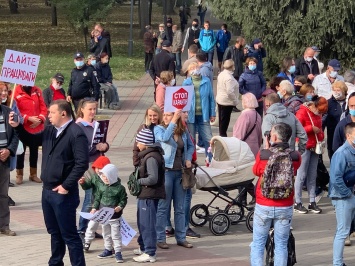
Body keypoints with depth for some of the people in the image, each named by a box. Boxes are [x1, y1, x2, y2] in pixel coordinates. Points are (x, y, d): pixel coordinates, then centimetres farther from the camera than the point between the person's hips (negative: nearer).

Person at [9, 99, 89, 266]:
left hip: (63, 193, -8)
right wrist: (17, 127, 6)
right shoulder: (50, 130, 10)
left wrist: (66, 186, -18)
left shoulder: (76, 134, -15)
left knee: (69, 234, -3)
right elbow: (31, 140, 23)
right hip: (47, 190, 8)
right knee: (54, 232, 19)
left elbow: (82, 163, -20)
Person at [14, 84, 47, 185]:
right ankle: (19, 175, 14)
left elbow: (43, 107, 5)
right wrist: (28, 118, -19)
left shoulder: (37, 90, 5)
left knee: (34, 150, 13)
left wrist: (40, 119, -11)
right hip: (22, 128, -4)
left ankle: (33, 174, 24)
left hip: (37, 127, 4)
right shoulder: (16, 92, -9)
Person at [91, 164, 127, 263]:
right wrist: (94, 208, 1)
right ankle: (108, 249, 29)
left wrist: (120, 206, -21)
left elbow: (123, 199, -5)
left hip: (115, 216, -5)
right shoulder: (100, 185, 1)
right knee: (106, 233, 16)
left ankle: (118, 252, 5)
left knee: (116, 234, -1)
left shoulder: (119, 187, -12)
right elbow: (97, 198, 8)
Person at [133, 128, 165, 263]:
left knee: (148, 224, -6)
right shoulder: (147, 155, 12)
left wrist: (138, 181, -14)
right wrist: (137, 179, 5)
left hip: (150, 195, -11)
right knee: (142, 222, 21)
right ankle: (144, 247, 35)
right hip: (145, 194, 11)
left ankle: (150, 254, -1)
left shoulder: (151, 157, -19)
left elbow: (153, 179, -25)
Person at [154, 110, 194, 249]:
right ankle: (160, 238, 8)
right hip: (166, 171, -4)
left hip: (180, 171, 4)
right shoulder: (158, 129, -6)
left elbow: (191, 146, 20)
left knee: (180, 207, 11)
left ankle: (181, 237, 19)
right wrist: (173, 122, -29)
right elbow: (164, 138, -27)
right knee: (163, 207, 1)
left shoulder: (183, 131, 6)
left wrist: (188, 159, 3)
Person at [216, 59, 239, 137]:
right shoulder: (229, 77, -23)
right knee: (225, 120, -1)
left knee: (221, 119, 16)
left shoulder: (221, 74, 6)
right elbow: (230, 92, -28)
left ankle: (221, 134, 24)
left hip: (220, 100, 9)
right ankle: (223, 135, 3)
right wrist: (235, 100, -15)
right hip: (227, 101, -9)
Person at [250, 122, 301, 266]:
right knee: (281, 245, 10)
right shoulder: (295, 157, -10)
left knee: (258, 244, 10)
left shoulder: (262, 155, -13)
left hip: (263, 206, -1)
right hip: (285, 207, 1)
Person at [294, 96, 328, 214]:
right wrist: (311, 129, -19)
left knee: (312, 176, 8)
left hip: (315, 148, 7)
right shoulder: (302, 112, -11)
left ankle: (312, 202, 11)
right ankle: (297, 203, 0)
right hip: (304, 147, -7)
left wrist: (321, 137, 8)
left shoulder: (318, 114, 13)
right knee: (301, 175, -5)